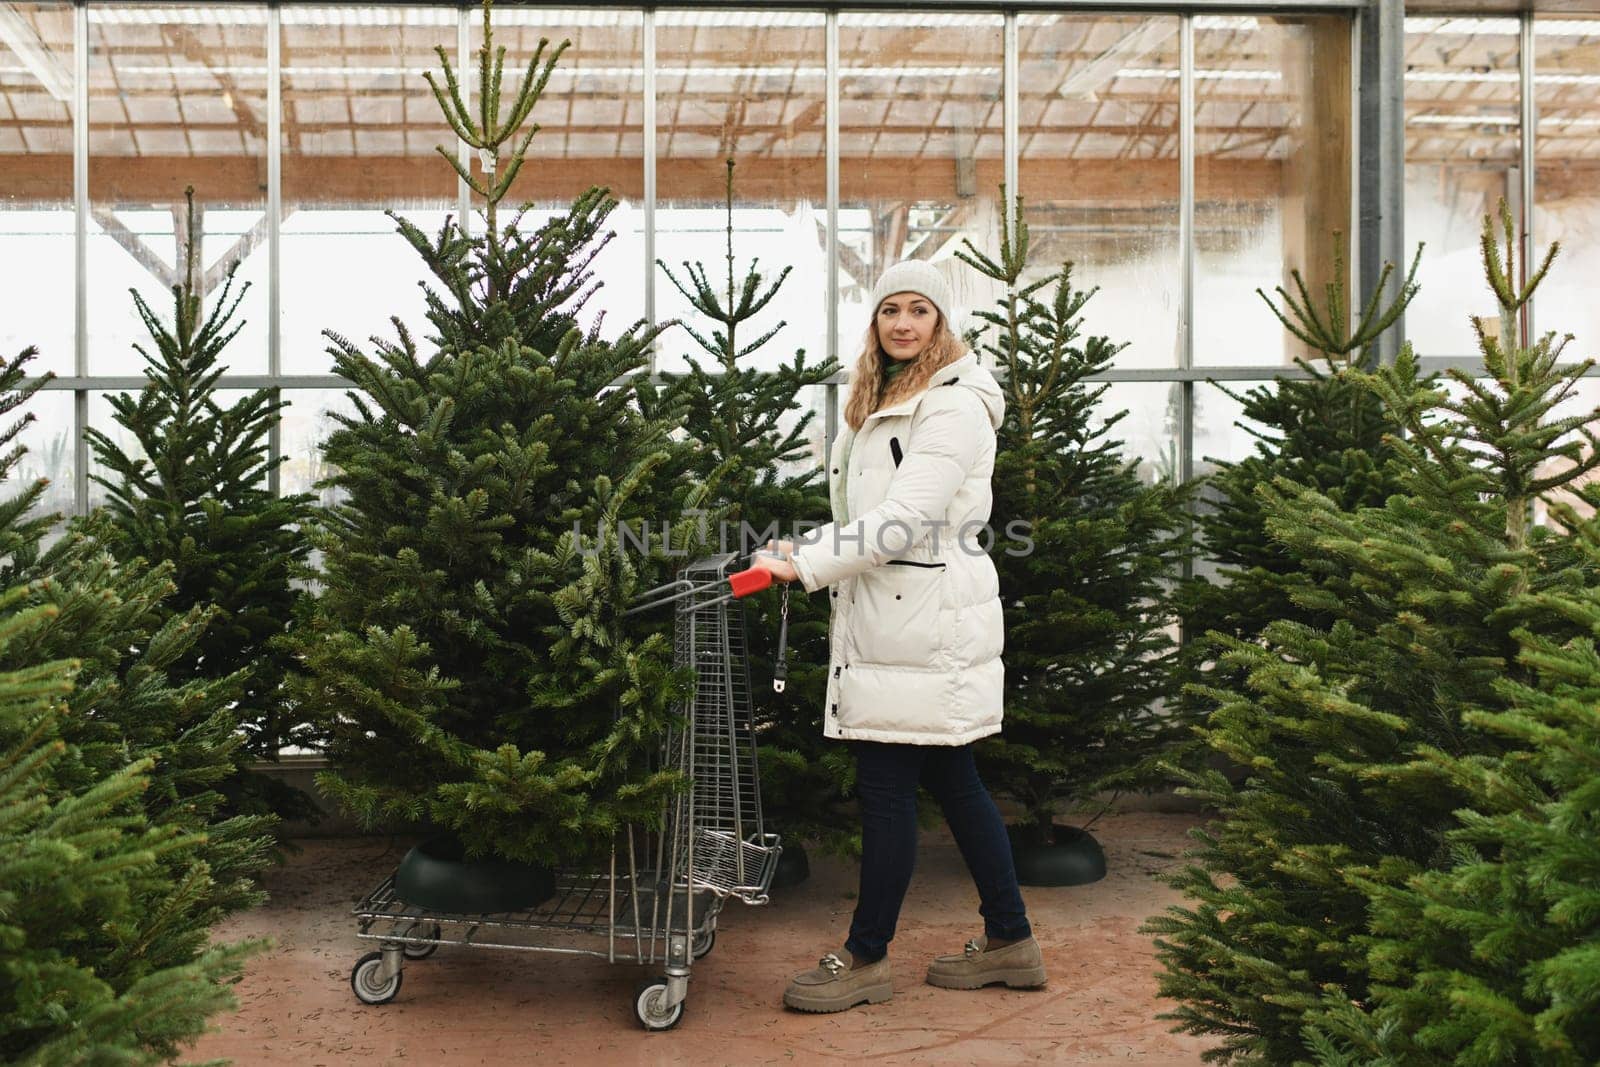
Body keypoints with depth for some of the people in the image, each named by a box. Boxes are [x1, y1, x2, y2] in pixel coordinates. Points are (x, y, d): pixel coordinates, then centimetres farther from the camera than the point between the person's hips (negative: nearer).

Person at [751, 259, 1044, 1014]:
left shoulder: (954, 407, -11)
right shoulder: (885, 402, 19)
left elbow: (905, 519, -20)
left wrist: (808, 566, -20)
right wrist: (804, 555, 8)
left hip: (927, 621, -10)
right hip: (892, 614, 10)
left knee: (885, 785, -4)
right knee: (951, 781, 13)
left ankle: (866, 958, 9)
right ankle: (1009, 942, 23)